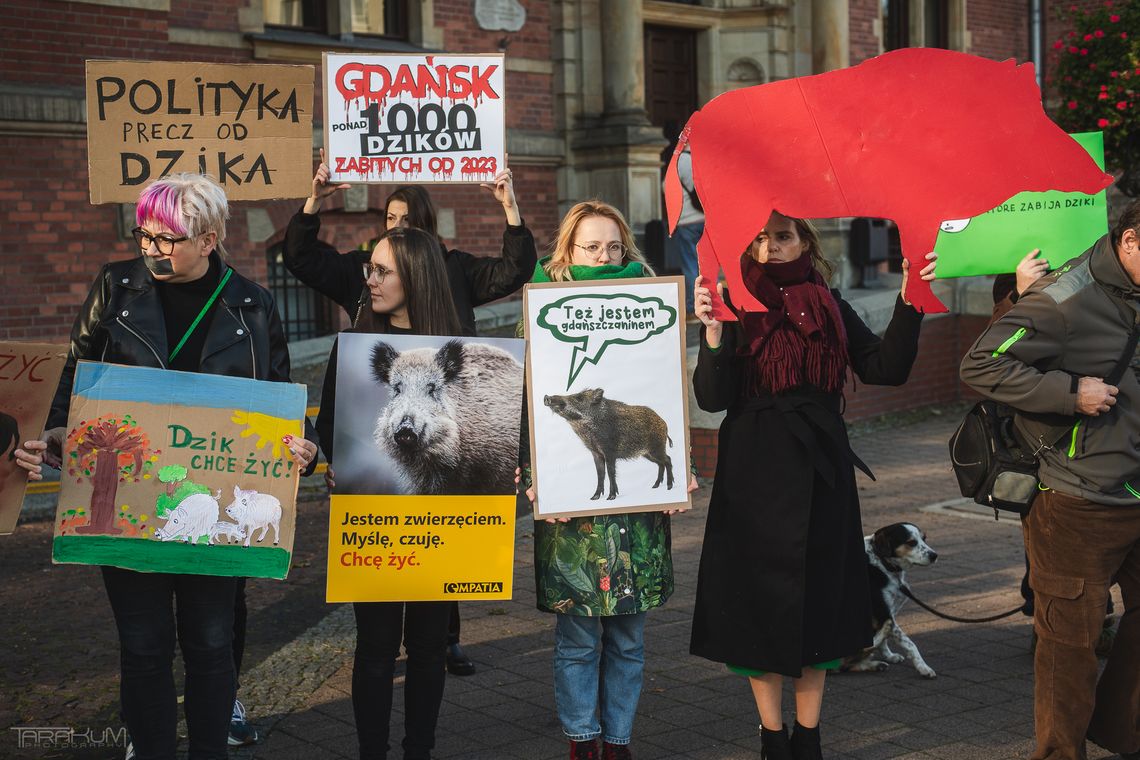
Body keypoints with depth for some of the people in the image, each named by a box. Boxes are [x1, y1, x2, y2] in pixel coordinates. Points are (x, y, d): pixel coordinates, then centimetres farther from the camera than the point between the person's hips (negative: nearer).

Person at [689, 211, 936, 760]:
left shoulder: (829, 307, 5)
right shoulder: (733, 306, -2)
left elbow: (886, 368, -3)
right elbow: (712, 398, -11)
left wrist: (909, 303, -12)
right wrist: (712, 332, -25)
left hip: (820, 472, 2)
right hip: (754, 474, -2)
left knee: (819, 600, 9)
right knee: (762, 598, 4)